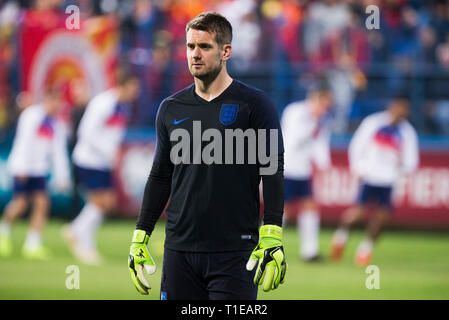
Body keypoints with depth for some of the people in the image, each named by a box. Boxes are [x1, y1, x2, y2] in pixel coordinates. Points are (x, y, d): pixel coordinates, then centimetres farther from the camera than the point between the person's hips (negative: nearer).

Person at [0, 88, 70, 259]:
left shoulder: (57, 124, 12)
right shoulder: (31, 115, -8)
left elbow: (59, 152, 14)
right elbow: (24, 141, -15)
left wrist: (62, 177, 9)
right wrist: (22, 168, -20)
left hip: (39, 170, 6)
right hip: (22, 167, -6)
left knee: (42, 202, -8)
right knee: (21, 203, -10)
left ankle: (33, 245, -7)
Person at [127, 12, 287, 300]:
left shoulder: (254, 104, -2)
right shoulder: (172, 109, 11)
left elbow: (273, 172, -6)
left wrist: (272, 237, -16)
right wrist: (140, 237, 12)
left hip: (235, 252, -4)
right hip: (180, 249, 4)